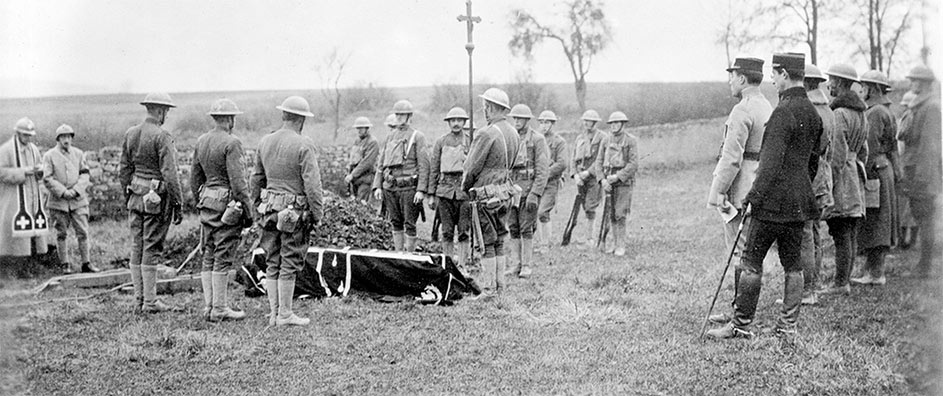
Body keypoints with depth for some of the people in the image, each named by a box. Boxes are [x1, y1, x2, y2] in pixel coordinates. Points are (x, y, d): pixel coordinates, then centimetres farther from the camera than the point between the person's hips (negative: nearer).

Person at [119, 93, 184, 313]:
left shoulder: (130, 134, 9)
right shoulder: (162, 136, -14)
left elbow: (123, 171, 13)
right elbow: (169, 175, -17)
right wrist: (177, 205, -12)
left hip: (136, 196, 7)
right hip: (157, 198, -7)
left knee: (137, 248, 11)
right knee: (151, 249, -2)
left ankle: (139, 299, 16)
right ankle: (150, 302, 3)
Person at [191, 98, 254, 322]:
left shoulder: (201, 142, 10)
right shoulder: (231, 143, -14)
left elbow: (194, 179, 16)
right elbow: (238, 182, -18)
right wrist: (248, 211, -12)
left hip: (207, 202, 8)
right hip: (227, 203, -8)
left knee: (209, 257, 11)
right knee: (223, 258, -3)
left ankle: (208, 307, 14)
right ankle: (219, 309, 0)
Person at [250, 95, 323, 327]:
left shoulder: (265, 142, 7)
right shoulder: (303, 146, -13)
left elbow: (256, 180, 14)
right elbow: (312, 184, -15)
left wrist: (257, 208, 23)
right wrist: (317, 214, -7)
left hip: (270, 210, 6)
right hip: (295, 212, -6)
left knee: (272, 263, 11)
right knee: (289, 263, 0)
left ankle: (274, 314, 15)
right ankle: (285, 314, 5)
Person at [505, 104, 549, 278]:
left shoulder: (537, 139, -4)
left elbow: (542, 170, -9)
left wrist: (534, 194, -16)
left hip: (529, 187, -5)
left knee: (526, 229, -4)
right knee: (513, 228, 6)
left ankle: (527, 265, 2)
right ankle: (515, 265, 11)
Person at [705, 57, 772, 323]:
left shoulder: (742, 111, -16)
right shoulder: (768, 109, 14)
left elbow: (732, 158, -21)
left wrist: (717, 192, -16)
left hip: (740, 191, -9)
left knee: (740, 252, -5)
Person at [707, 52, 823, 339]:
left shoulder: (783, 112, -16)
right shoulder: (812, 112, 11)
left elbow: (772, 162, -21)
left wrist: (753, 198, -18)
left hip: (773, 201, -9)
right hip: (799, 204, 9)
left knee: (751, 262, -1)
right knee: (793, 264, 10)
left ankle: (742, 323, 2)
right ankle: (789, 324, 13)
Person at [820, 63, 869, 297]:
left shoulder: (839, 113, -15)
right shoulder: (860, 113, 14)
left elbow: (838, 155, -18)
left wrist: (829, 185, -16)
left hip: (840, 176, -10)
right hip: (855, 176, 10)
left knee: (841, 235, -7)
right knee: (850, 235, 10)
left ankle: (840, 284, -4)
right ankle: (845, 281, 15)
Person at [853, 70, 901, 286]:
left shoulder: (876, 113, -15)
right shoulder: (887, 112, 16)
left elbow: (870, 147, -20)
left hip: (875, 171, -10)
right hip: (885, 170, 10)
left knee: (873, 223, -6)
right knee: (878, 226, 12)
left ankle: (875, 273, -2)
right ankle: (872, 268, 18)